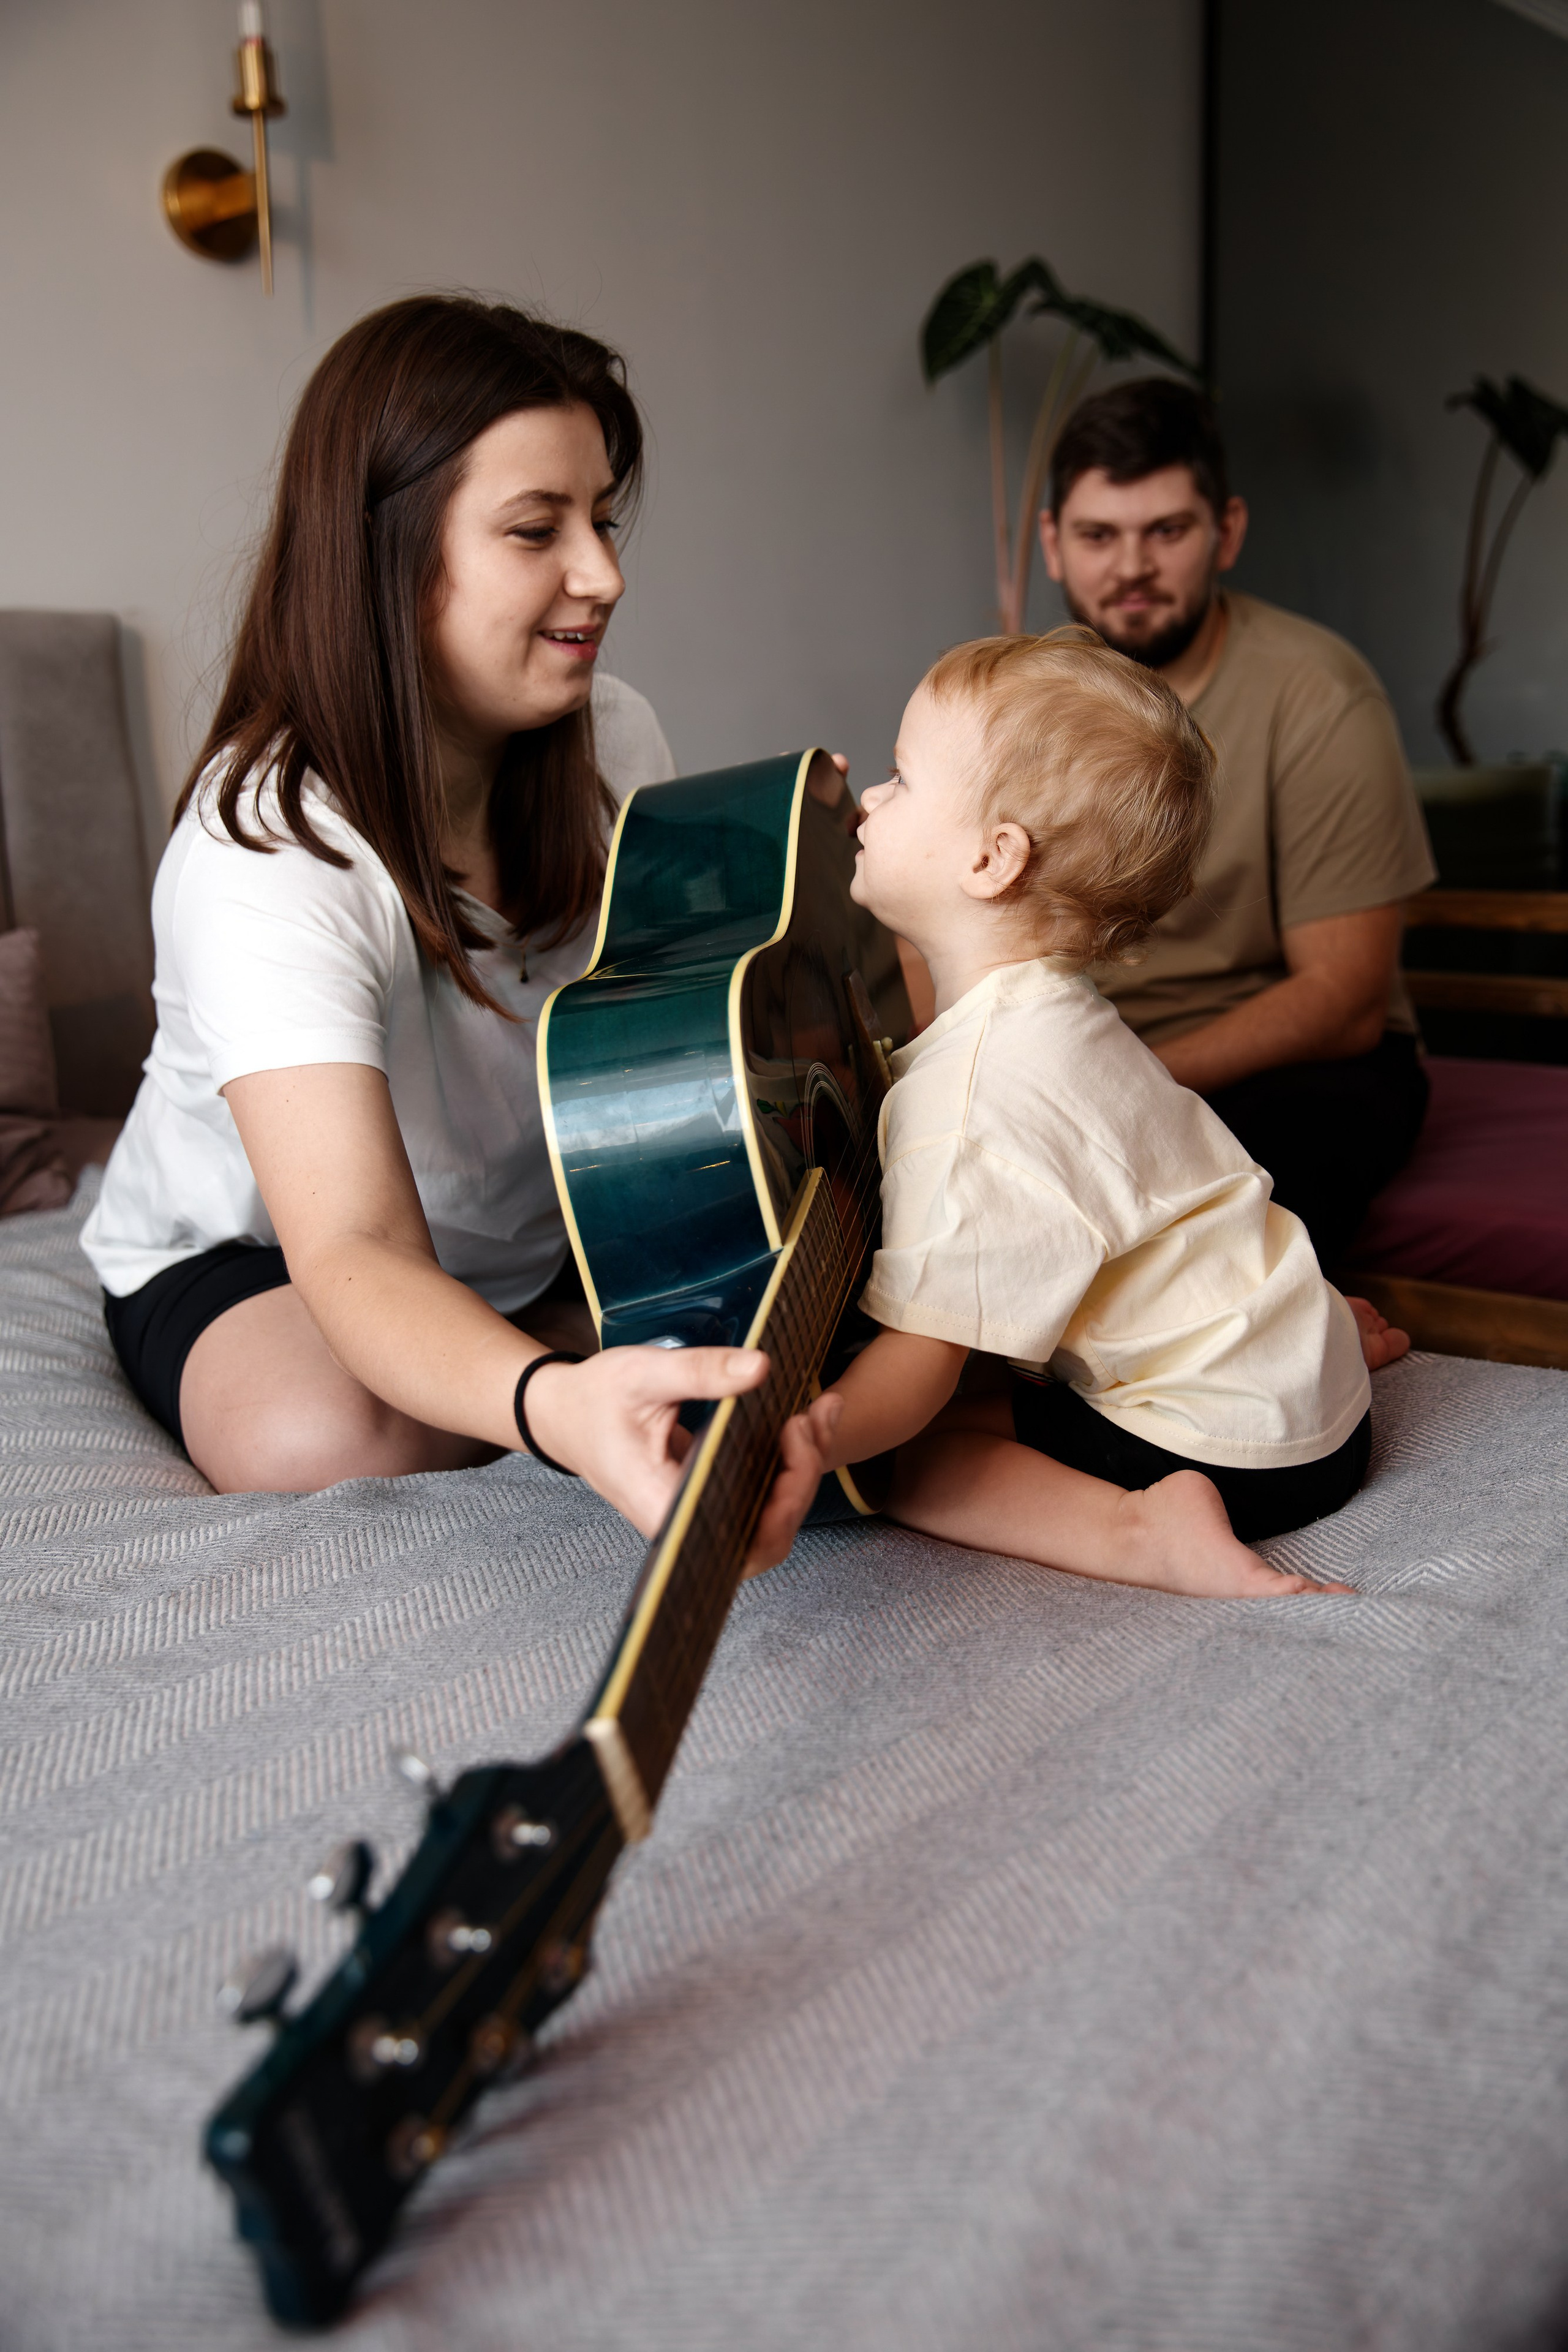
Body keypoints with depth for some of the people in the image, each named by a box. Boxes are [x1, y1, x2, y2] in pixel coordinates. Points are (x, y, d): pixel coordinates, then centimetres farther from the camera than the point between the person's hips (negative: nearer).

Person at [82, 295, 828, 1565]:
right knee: (338, 1440, -37)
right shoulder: (269, 851, -33)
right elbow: (356, 1249, -44)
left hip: (548, 1234, 5)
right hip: (249, 1253, -4)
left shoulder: (613, 740, -11)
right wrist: (562, 1407, -64)